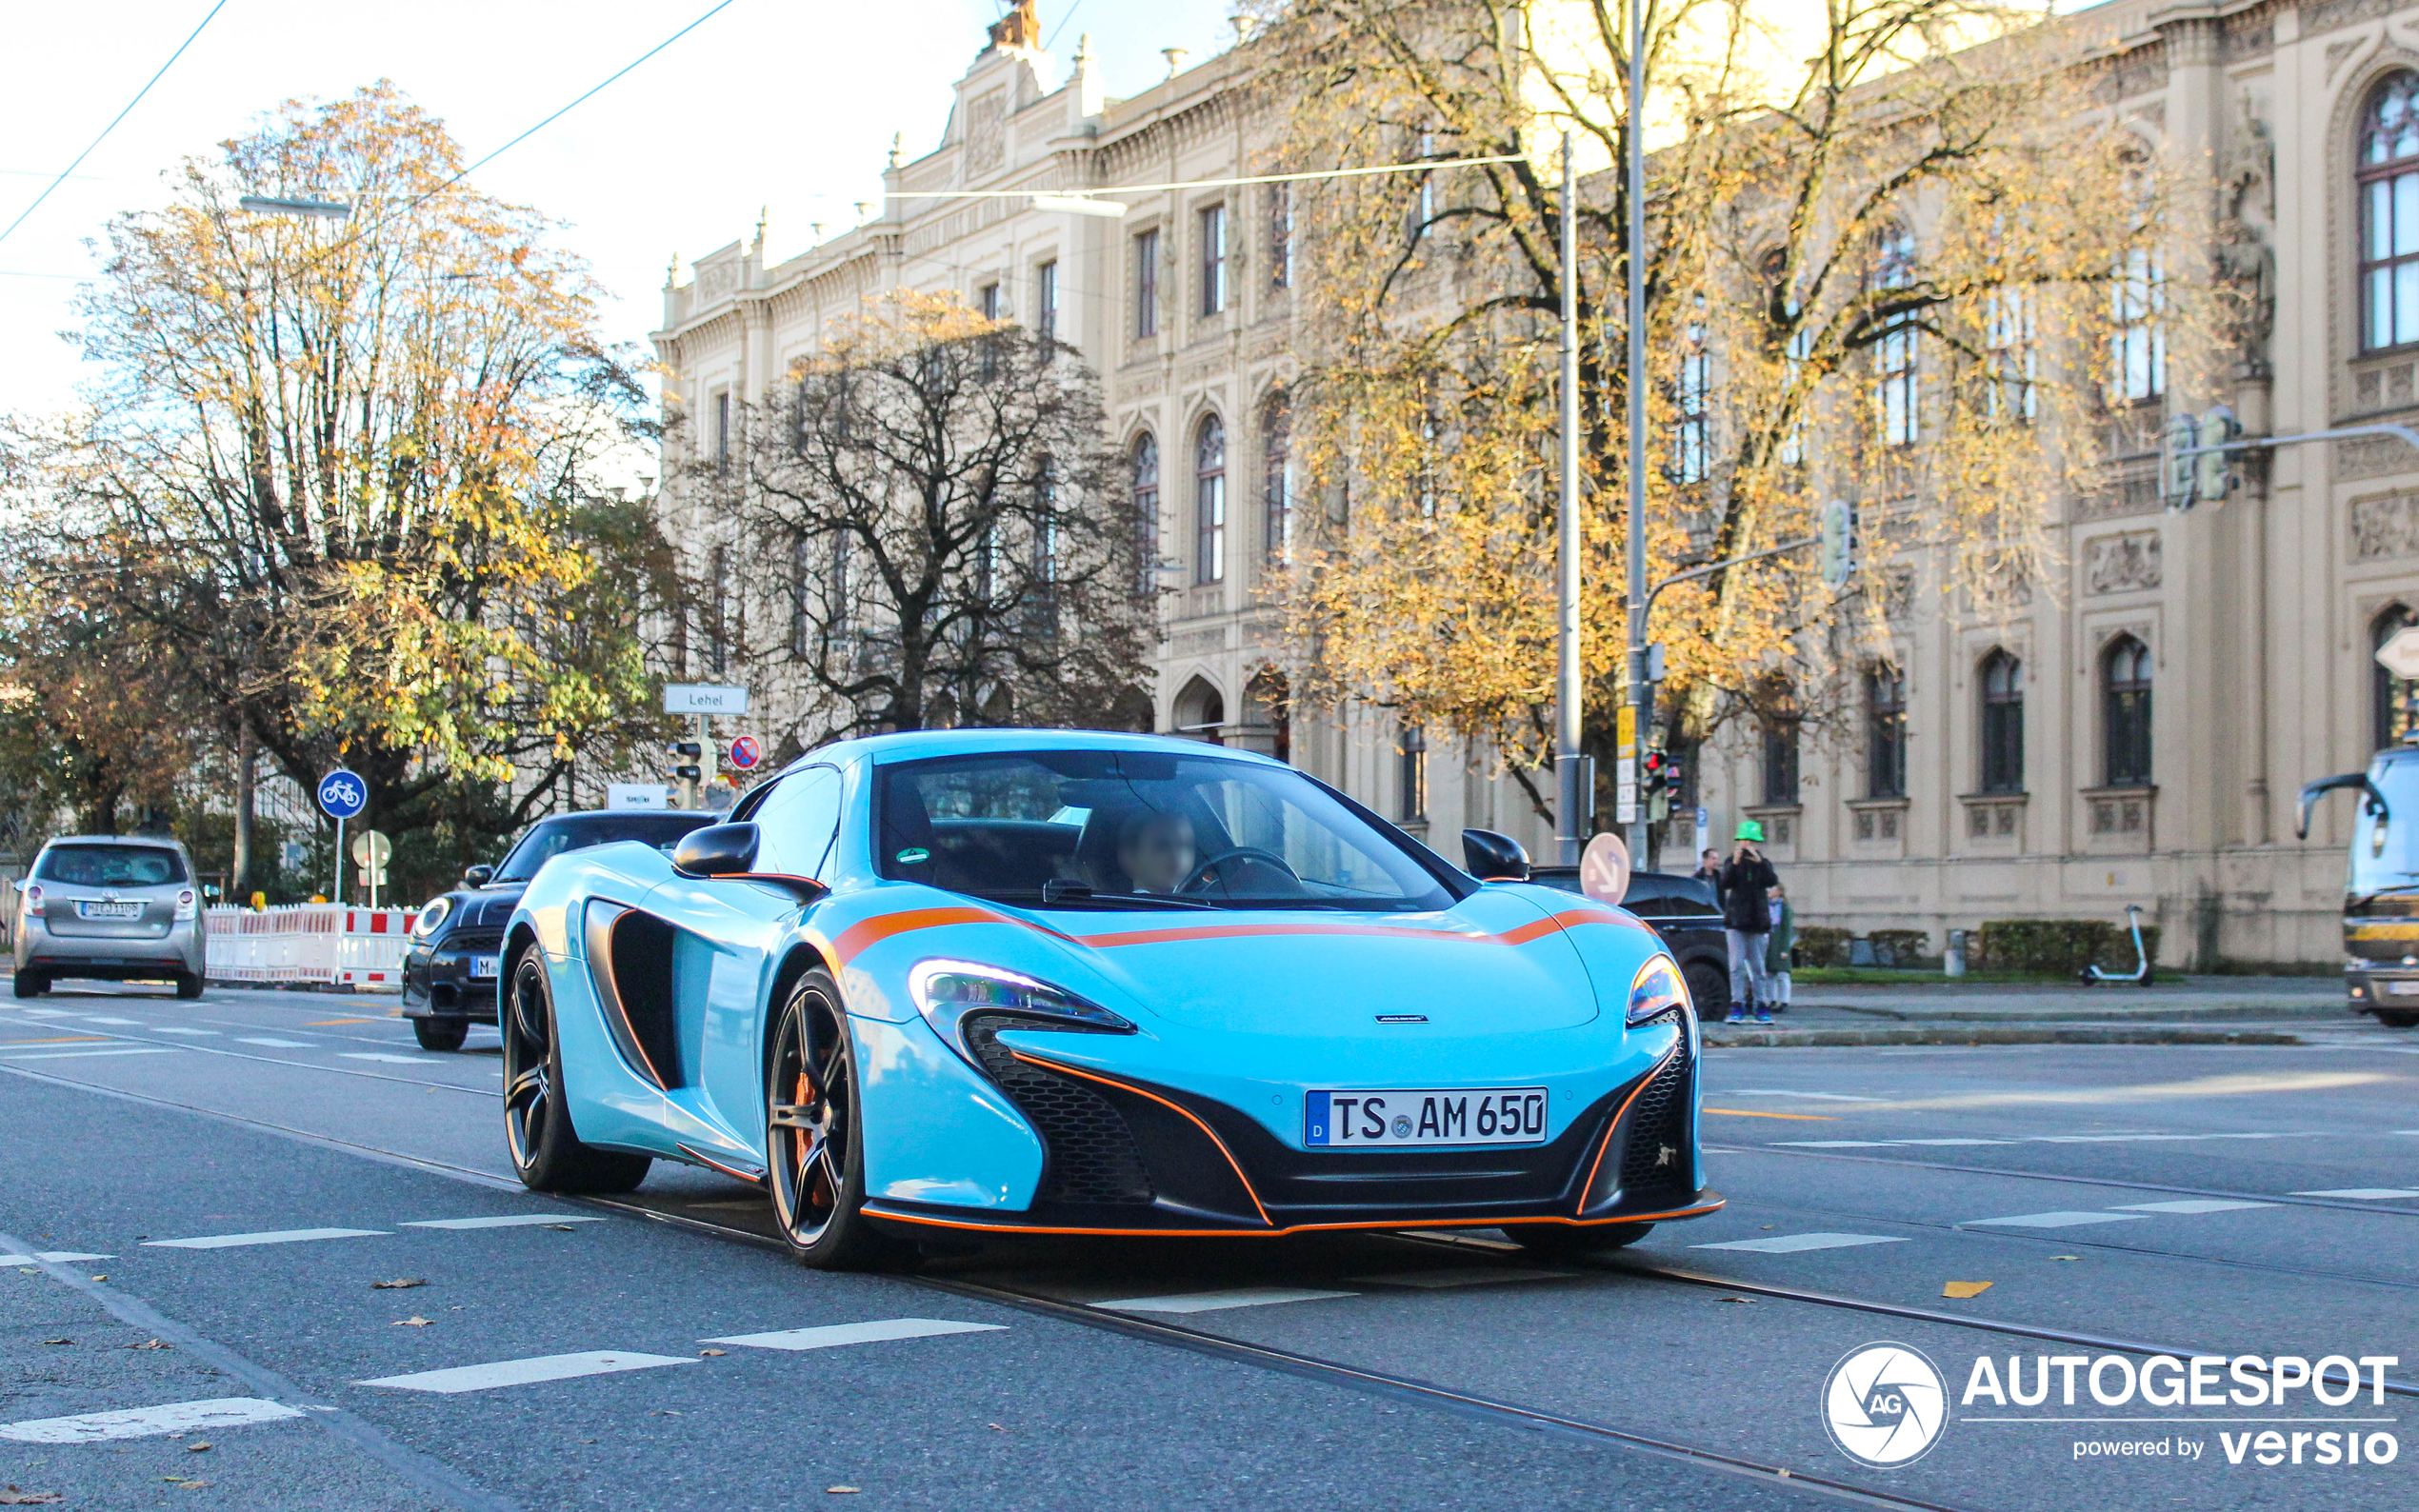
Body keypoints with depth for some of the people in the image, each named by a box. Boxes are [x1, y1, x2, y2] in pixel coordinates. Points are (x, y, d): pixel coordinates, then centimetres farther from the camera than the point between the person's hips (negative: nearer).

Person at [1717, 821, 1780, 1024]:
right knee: (1737, 965, -8)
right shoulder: (1733, 861, 6)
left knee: (1758, 966, 4)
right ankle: (1737, 1008, -9)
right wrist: (1734, 864, -22)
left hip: (1757, 921, 1)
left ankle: (1762, 1007, 8)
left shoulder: (1763, 863, 8)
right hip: (1736, 921, -1)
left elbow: (1772, 881, -11)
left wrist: (1759, 861, -21)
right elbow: (1724, 884, -10)